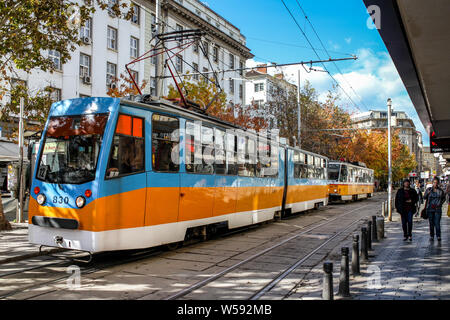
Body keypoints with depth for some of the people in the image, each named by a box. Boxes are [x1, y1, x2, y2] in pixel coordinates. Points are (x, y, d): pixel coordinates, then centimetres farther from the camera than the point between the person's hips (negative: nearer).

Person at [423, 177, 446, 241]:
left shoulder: (441, 191, 2)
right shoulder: (429, 190, 2)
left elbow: (444, 198, 16)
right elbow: (424, 197, -1)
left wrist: (440, 203, 1)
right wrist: (427, 193, -20)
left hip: (438, 209, -1)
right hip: (430, 209, 1)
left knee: (437, 223, -9)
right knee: (431, 223, 5)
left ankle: (438, 236, 1)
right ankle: (431, 236, 13)